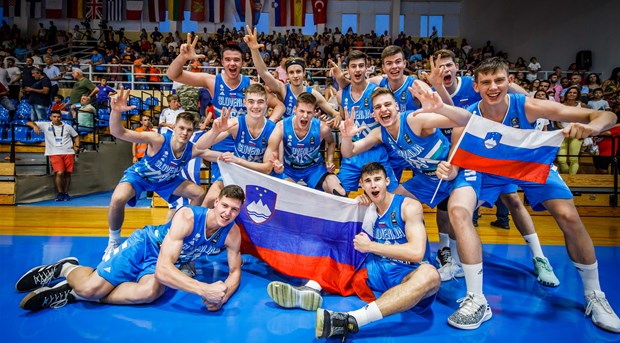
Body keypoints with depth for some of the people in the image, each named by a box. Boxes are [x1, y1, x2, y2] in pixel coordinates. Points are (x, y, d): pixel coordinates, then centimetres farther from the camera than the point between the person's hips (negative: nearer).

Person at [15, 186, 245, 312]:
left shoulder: (232, 233, -17)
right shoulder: (187, 217, -32)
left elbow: (235, 271, -6)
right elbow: (163, 269, -39)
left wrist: (222, 296, -29)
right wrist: (203, 289, -49)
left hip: (167, 262, 4)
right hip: (146, 244, -3)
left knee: (152, 292, -31)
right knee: (90, 287, -21)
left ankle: (73, 294, -10)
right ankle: (67, 268, 19)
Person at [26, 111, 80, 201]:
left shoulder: (67, 127, 14)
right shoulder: (45, 125, 9)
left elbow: (76, 136, 24)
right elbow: (29, 123, 6)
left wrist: (76, 146, 8)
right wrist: (35, 126, -16)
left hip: (68, 152, 2)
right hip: (54, 153, -2)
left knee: (67, 173, 3)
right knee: (59, 173, -17)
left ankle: (66, 193, 15)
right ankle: (59, 193, -6)